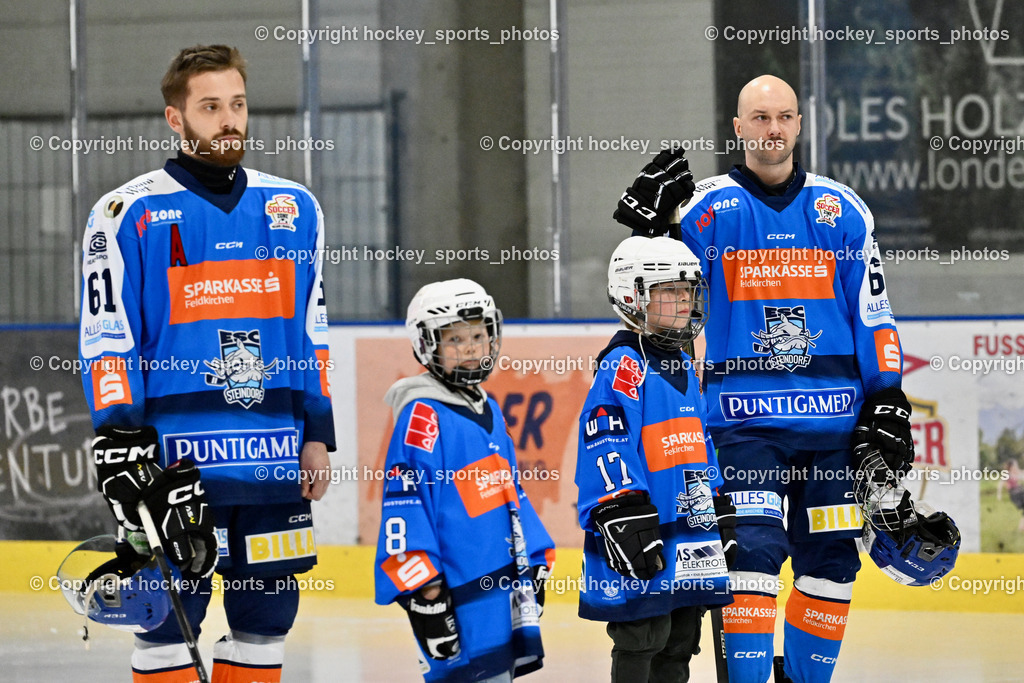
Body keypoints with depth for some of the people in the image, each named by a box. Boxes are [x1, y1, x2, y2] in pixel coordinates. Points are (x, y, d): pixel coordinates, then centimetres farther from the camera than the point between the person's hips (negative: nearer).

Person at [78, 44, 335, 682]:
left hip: (275, 458, 4)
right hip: (174, 458, -4)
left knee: (268, 618, 8)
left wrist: (317, 434, 13)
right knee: (168, 621, -2)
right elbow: (105, 342, -3)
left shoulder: (295, 206, 12)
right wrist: (121, 445, -11)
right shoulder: (128, 214, -1)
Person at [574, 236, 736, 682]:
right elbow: (606, 448, -19)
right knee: (642, 642, -7)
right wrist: (625, 520, -24)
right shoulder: (624, 365, -11)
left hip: (689, 536, 9)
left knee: (679, 644, 12)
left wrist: (722, 515, 23)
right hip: (642, 544, -9)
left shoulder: (683, 367, 18)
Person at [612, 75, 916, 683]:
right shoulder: (707, 208, 2)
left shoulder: (842, 209, 8)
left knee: (831, 561, 7)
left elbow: (872, 311, 11)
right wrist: (650, 227, -17)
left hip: (834, 421, 3)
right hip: (745, 420, -3)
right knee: (754, 552, -14)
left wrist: (888, 404, 6)